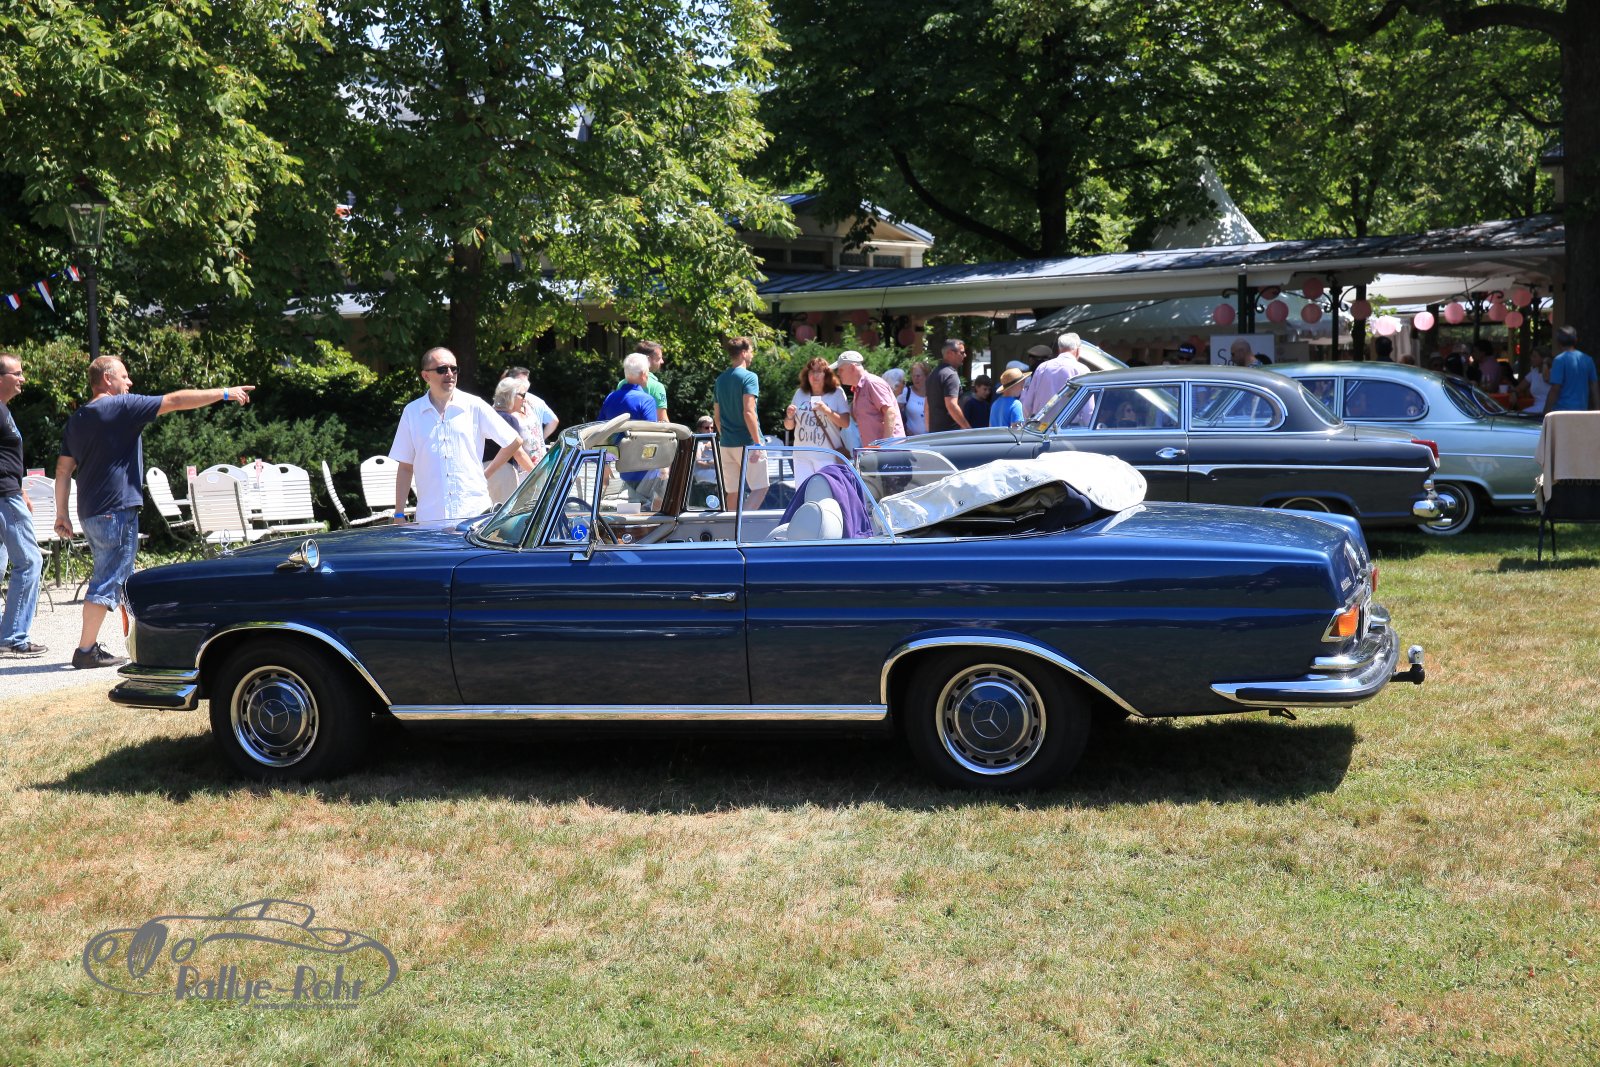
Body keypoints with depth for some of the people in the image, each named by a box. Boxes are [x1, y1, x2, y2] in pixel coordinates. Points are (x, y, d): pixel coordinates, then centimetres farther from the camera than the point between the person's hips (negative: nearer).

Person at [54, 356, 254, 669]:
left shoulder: (76, 419, 13)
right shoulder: (122, 407, -9)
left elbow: (63, 470, 14)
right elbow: (176, 401, -9)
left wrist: (62, 513, 17)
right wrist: (224, 394, -4)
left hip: (89, 512, 9)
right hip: (116, 510, -8)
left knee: (121, 578, 18)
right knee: (107, 581, -6)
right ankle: (86, 651, -7)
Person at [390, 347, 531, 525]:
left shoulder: (474, 406, 4)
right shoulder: (412, 413, 9)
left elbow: (514, 442, 9)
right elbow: (405, 467, 11)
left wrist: (486, 474, 5)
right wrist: (399, 514, 6)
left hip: (475, 514, -1)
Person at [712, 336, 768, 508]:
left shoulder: (720, 379, 12)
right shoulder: (749, 377, -10)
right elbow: (748, 412, -19)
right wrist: (758, 443, -18)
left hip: (726, 444, 7)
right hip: (746, 443, -7)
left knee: (734, 493, 11)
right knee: (760, 488, -2)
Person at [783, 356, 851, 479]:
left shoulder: (837, 393, -1)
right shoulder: (800, 393, 9)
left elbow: (845, 423, -7)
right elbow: (788, 426, 14)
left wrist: (827, 410, -20)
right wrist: (790, 417, -8)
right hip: (802, 455, 4)